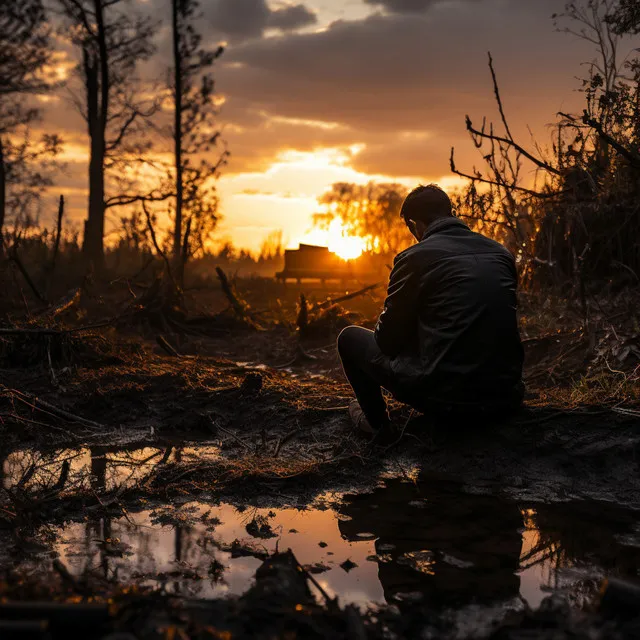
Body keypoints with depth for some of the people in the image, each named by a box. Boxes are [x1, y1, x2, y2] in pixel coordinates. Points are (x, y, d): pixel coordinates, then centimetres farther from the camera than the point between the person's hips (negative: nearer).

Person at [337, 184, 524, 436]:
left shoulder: (414, 258, -8)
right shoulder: (502, 253, 9)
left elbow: (388, 340, 1)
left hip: (446, 397, -6)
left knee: (350, 338, 14)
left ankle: (378, 425, 27)